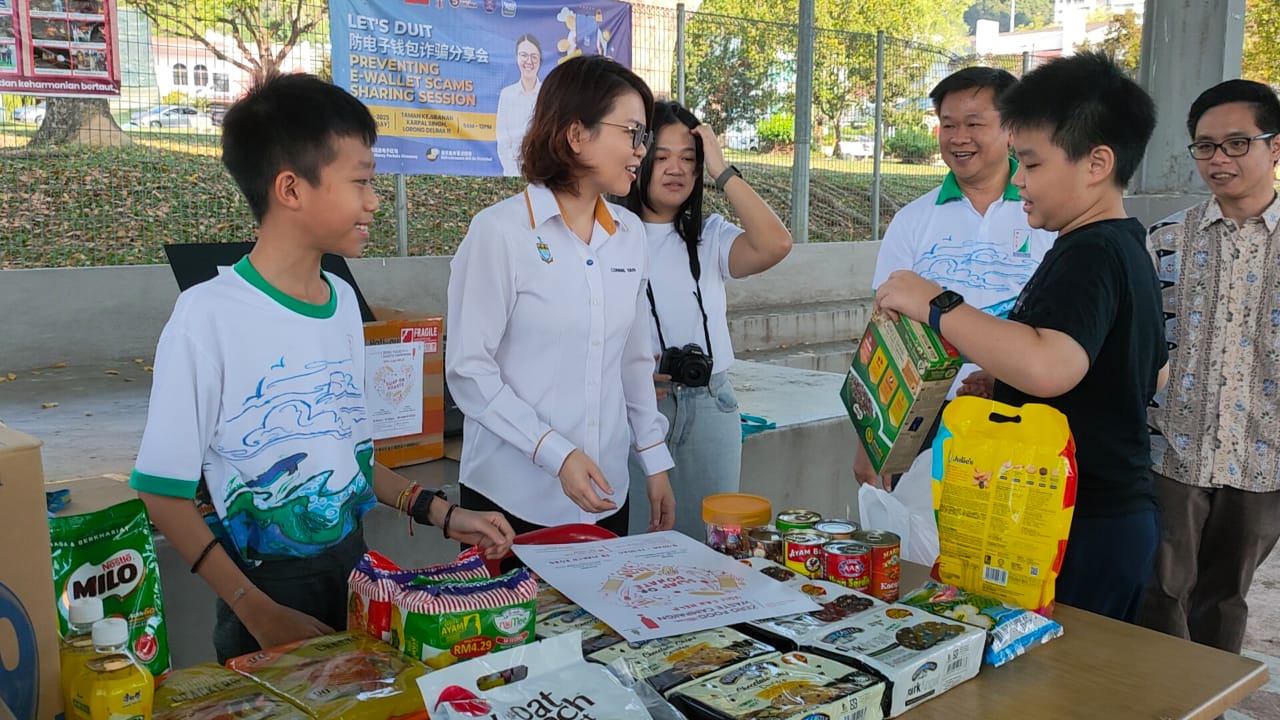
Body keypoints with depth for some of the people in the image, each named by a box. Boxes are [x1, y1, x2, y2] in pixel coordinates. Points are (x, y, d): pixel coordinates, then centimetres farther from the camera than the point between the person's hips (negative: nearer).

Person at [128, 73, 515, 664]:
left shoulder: (343, 299, 2)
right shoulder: (208, 315, -18)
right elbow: (164, 492, -13)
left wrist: (441, 514, 5)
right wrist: (258, 613, -19)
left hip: (356, 570, 6)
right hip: (270, 591, -6)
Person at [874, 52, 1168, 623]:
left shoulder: (1088, 254, -19)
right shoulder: (1128, 247, 14)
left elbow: (1049, 367, -37)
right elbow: (1155, 374, 25)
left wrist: (936, 305, -27)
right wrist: (1003, 378, 20)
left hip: (1081, 527, -11)